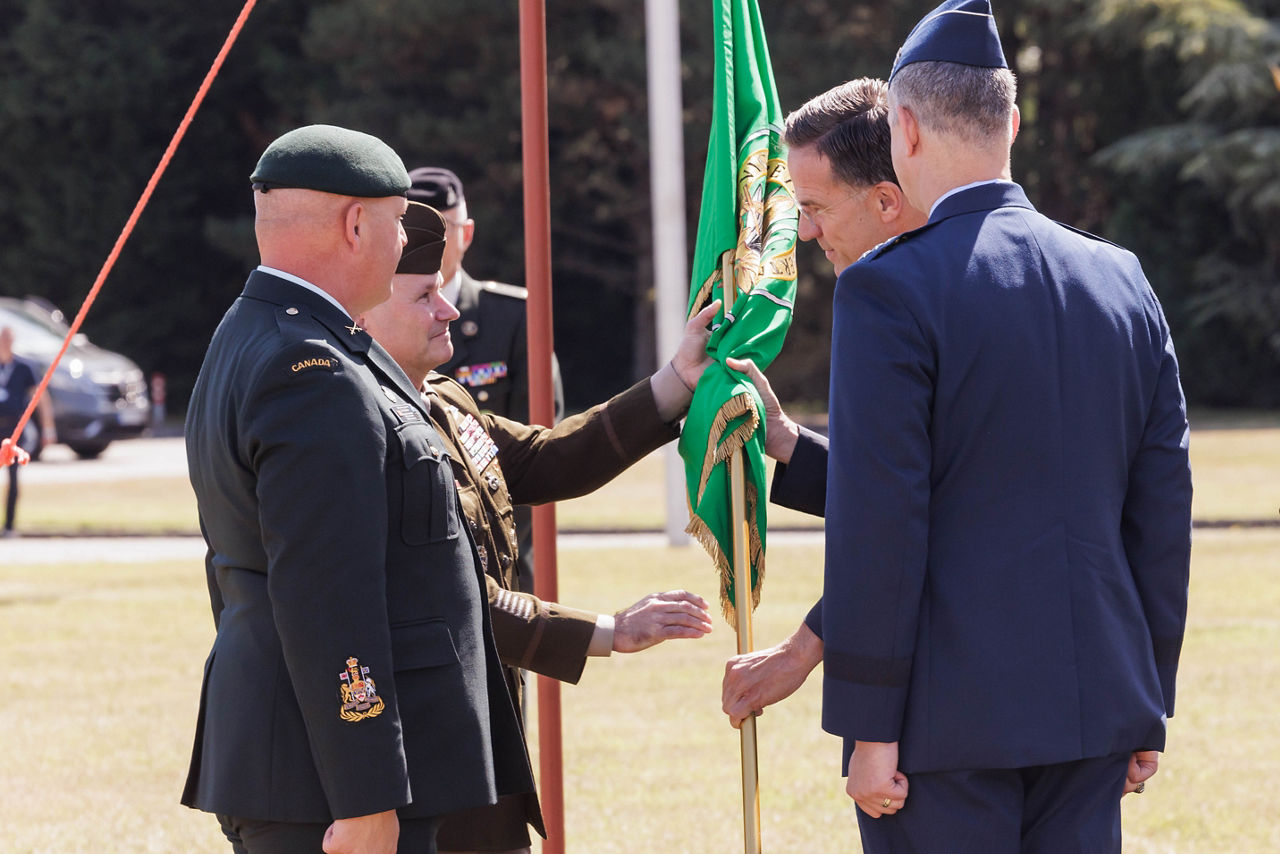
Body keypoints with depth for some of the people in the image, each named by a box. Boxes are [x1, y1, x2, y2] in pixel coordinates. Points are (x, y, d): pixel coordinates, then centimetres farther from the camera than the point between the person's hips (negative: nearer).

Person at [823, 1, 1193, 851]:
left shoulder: (891, 288, -11)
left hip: (948, 716, -6)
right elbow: (1163, 504, 10)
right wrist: (1149, 701, 17)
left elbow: (877, 524, -13)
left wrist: (869, 727, -9)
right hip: (1093, 707, 6)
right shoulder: (1122, 280, 8)